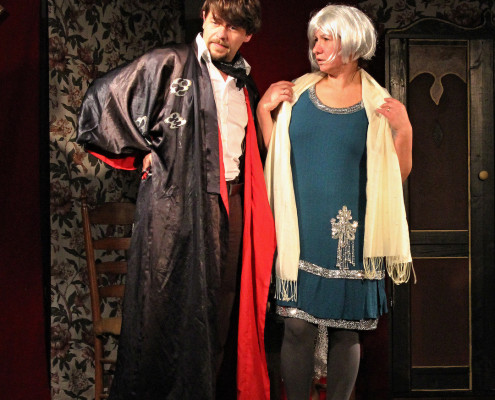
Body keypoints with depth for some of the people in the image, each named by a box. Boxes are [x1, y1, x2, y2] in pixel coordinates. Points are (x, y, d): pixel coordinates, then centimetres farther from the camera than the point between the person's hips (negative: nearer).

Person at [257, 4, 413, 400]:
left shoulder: (378, 104, 2)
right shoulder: (297, 92, 7)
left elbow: (397, 176, 3)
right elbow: (276, 156, 13)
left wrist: (404, 130, -9)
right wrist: (264, 111, 3)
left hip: (351, 235, -1)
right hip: (302, 232, 1)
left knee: (345, 331, 6)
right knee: (298, 327, 0)